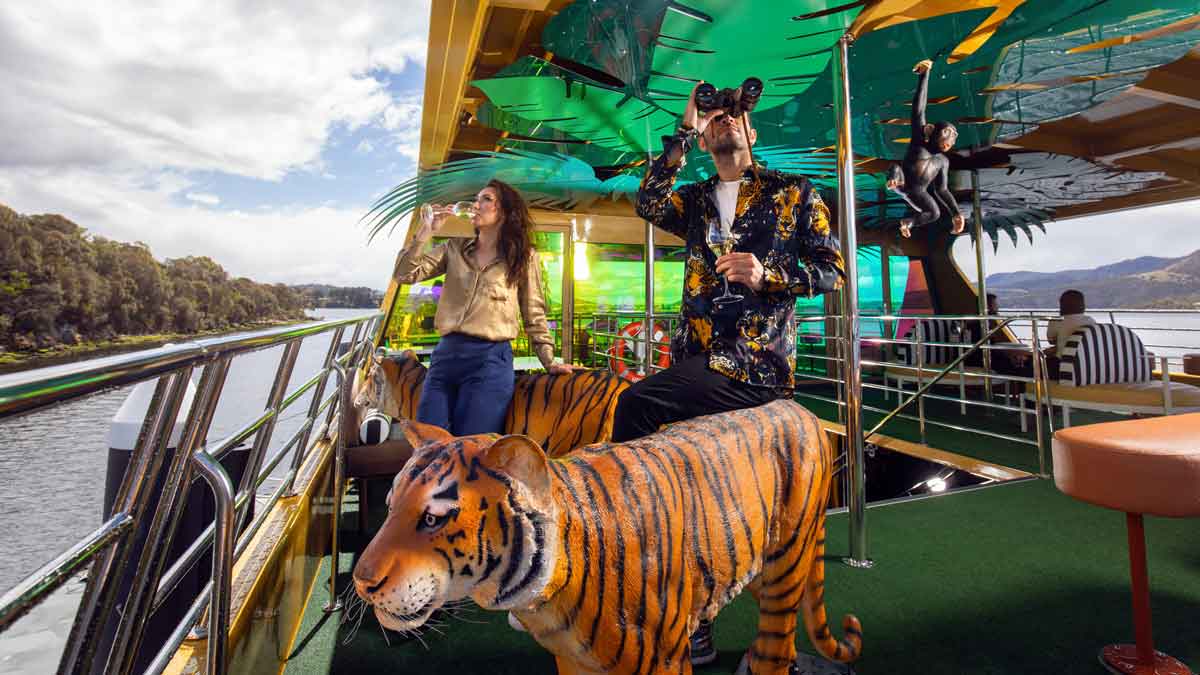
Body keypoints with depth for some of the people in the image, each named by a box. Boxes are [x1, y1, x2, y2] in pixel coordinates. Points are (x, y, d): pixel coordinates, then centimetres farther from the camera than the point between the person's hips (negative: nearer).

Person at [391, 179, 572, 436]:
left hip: (491, 358, -4)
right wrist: (425, 232, -2)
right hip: (446, 354, 4)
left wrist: (549, 361, 1)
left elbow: (534, 313, 6)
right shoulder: (454, 248, 13)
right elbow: (404, 275, 5)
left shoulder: (523, 257, 4)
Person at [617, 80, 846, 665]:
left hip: (755, 363, -5)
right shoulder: (696, 200, 21)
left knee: (636, 404, -26)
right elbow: (648, 203, -1)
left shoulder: (794, 193, 11)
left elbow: (834, 271, 6)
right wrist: (684, 130, 3)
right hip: (696, 359, 5)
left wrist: (768, 277, -11)